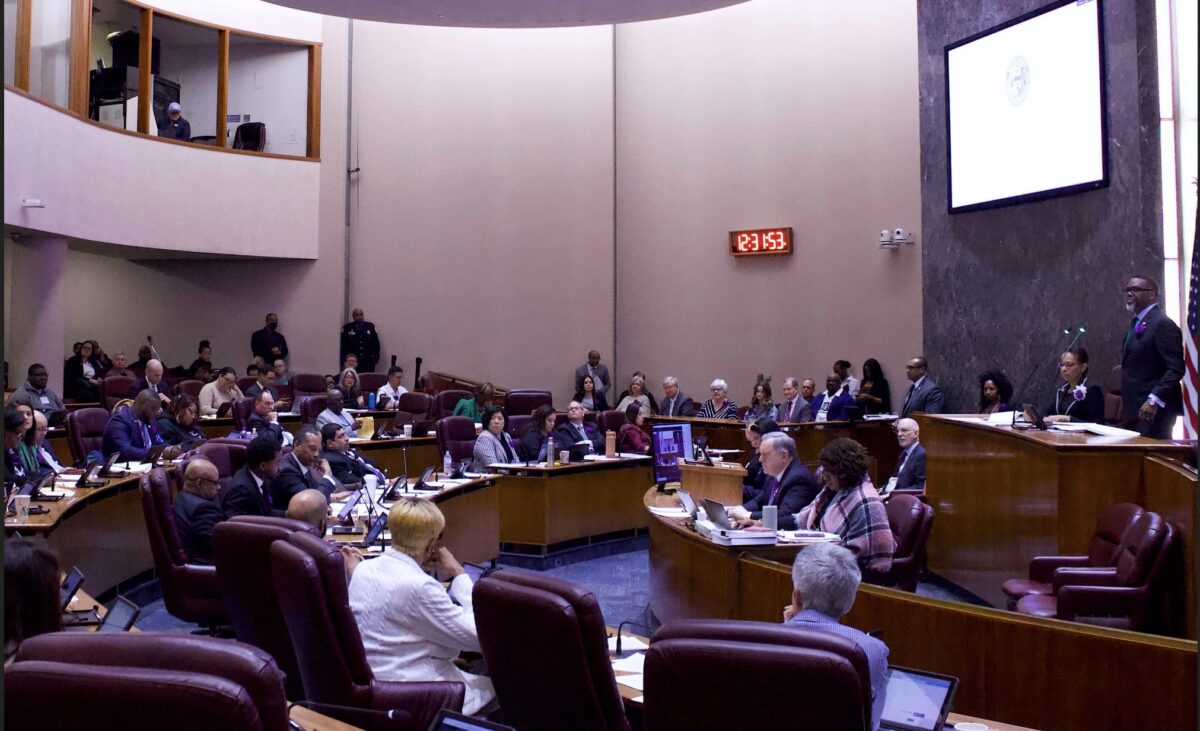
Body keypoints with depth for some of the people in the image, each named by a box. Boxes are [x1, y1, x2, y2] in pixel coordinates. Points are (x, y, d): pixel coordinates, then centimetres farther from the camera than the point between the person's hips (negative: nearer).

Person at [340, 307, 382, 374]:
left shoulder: (370, 326, 9)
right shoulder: (347, 328, 5)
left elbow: (376, 343, 10)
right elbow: (343, 345, 5)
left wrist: (375, 357, 1)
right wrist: (344, 360, -2)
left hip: (368, 363, 1)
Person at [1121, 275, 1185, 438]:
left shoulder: (1163, 324, -11)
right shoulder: (1137, 324, 18)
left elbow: (1176, 369, -17)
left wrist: (1154, 400, -25)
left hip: (1152, 412, -9)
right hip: (1133, 412, 9)